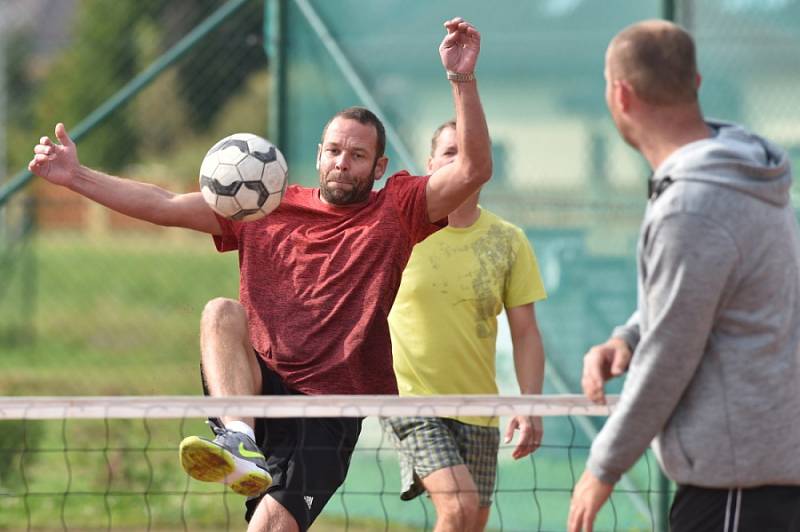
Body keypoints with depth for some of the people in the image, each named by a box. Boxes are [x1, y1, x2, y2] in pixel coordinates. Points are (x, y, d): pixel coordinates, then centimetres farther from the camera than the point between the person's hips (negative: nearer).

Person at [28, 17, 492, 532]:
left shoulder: (396, 210, 5)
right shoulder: (267, 210, 12)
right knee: (222, 312, -27)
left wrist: (462, 80, -20)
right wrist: (75, 176, 5)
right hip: (258, 389, 2)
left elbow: (473, 171, -8)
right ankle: (240, 443, -46)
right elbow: (166, 206, 12)